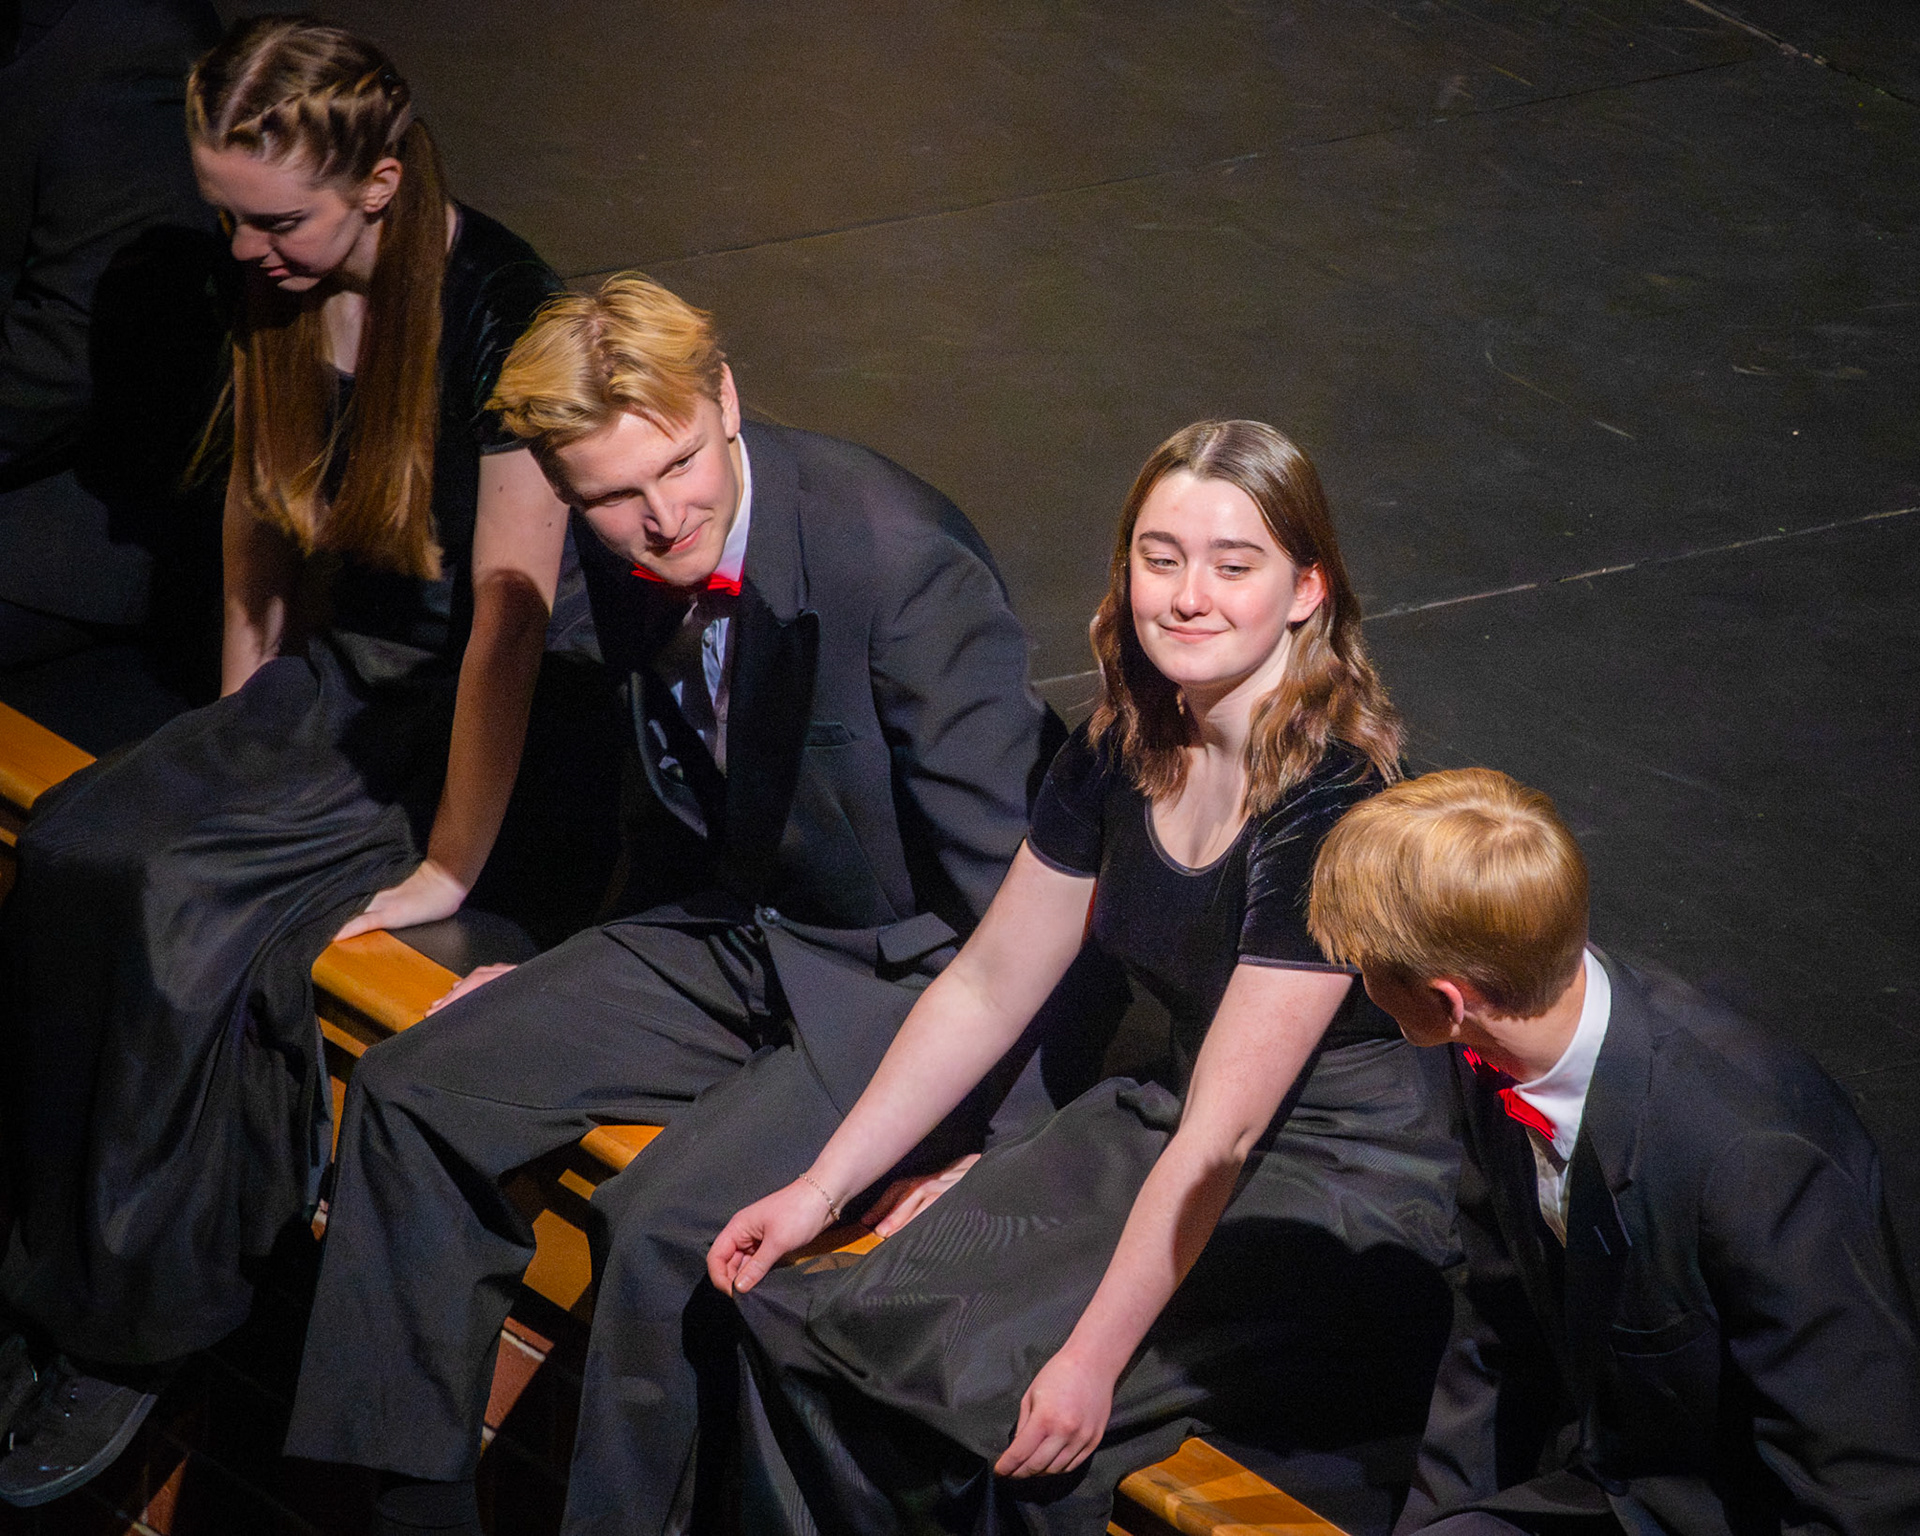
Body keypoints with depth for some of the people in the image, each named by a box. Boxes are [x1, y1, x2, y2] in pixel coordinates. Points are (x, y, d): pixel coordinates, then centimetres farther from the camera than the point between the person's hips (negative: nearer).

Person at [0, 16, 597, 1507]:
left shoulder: (495, 306, -23)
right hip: (324, 679, 7)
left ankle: (141, 1325, -10)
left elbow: (512, 612, -23)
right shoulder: (276, 292, 0)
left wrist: (450, 866, -20)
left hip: (453, 707, -7)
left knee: (182, 899, -25)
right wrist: (230, 737, 14)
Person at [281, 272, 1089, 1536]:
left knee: (664, 1221, -27)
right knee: (416, 1095, 1)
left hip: (909, 971, -8)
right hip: (733, 931, 8)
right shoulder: (627, 560, -4)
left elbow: (1005, 870, -23)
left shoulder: (900, 556, -28)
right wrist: (587, 987, 18)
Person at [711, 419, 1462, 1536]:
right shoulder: (1123, 752, -1)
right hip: (1172, 1130, 7)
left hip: (1348, 1201, -7)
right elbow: (986, 990, 9)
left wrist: (1091, 1361, -26)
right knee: (804, 1325, -12)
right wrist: (820, 1189, 4)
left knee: (1011, 1404, -24)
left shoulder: (1335, 804, -23)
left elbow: (1224, 1132, -25)